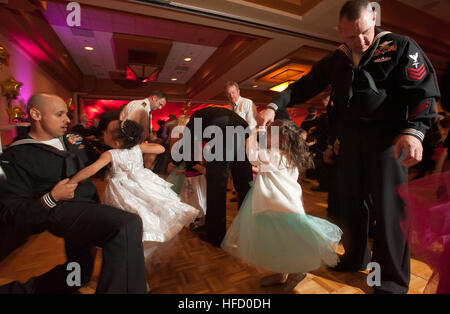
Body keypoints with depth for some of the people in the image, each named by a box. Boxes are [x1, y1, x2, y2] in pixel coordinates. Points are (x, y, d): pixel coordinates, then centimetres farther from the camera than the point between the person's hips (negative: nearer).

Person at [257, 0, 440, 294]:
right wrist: (275, 106, -6)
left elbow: (424, 91, -8)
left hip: (387, 137, -4)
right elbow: (304, 86, 11)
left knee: (389, 204, -3)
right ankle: (357, 257, 29)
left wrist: (414, 131, -27)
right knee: (349, 200, 9)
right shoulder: (335, 61, 13)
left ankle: (393, 278, 16)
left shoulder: (400, 47, 0)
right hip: (350, 139, 5)